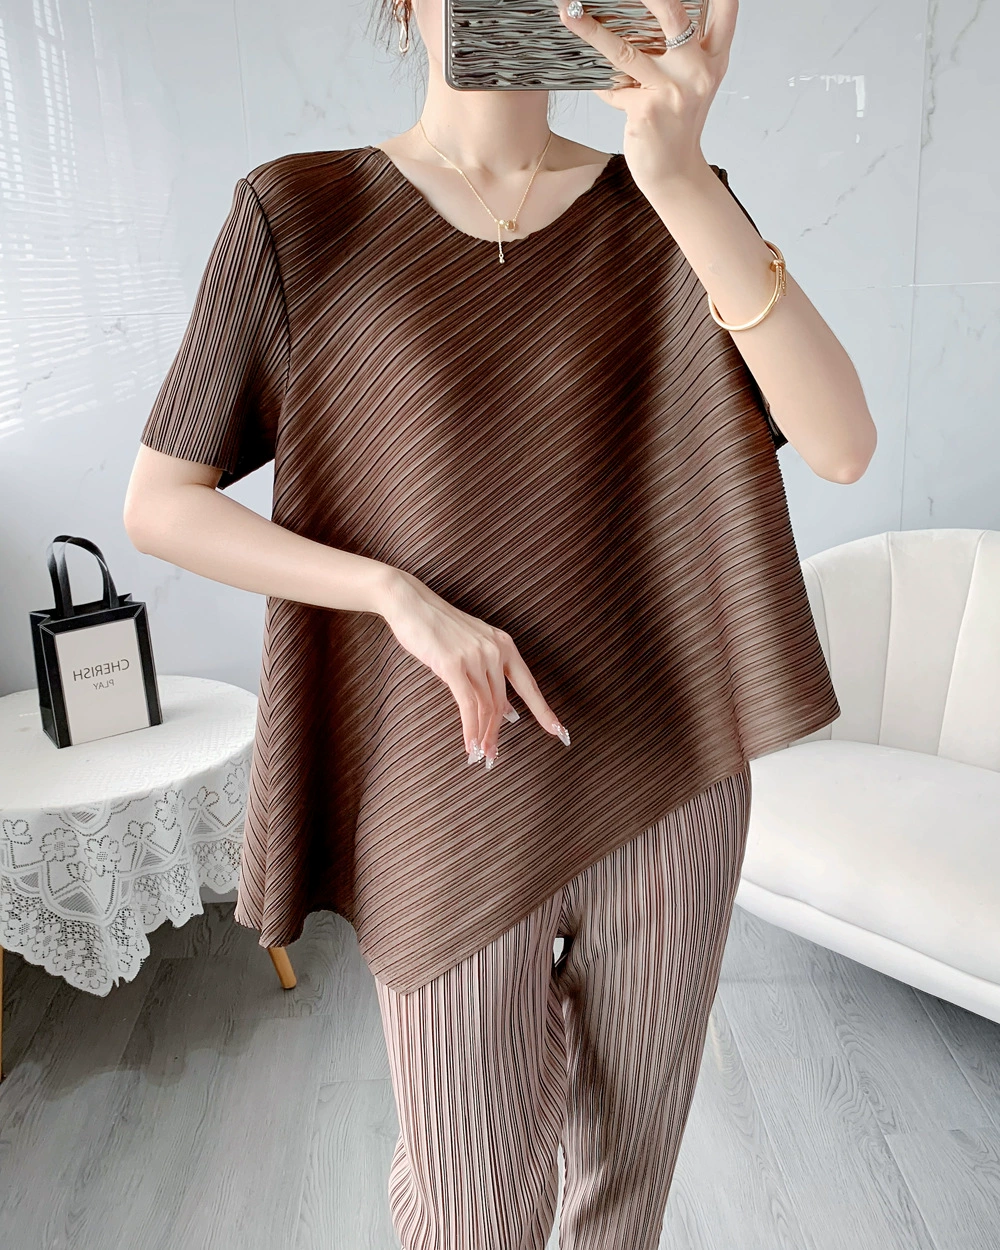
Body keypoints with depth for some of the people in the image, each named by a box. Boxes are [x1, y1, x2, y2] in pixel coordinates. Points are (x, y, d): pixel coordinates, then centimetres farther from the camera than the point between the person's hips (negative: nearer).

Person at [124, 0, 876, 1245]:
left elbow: (842, 445, -13)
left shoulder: (671, 208, 2)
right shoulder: (298, 213, -4)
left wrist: (681, 178, -24)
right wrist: (406, 598, -16)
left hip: (664, 777, 3)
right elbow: (157, 504, -3)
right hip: (456, 798, -2)